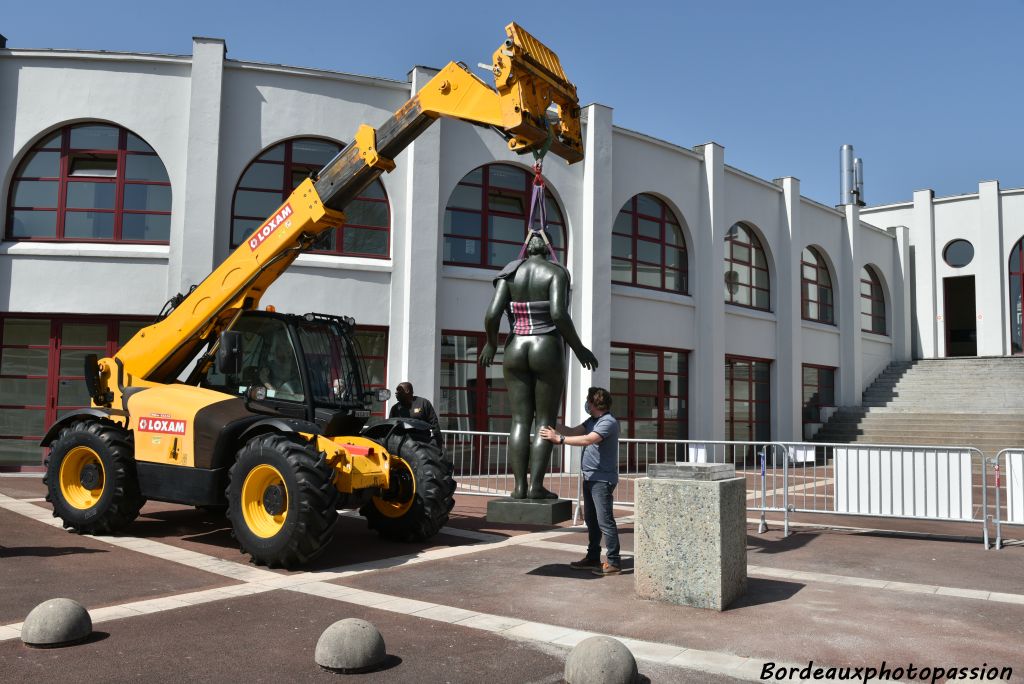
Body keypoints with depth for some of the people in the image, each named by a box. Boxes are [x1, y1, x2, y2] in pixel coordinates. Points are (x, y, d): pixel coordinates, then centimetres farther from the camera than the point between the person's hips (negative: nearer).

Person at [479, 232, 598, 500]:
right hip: (548, 354, -3)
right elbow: (559, 314, -19)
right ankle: (536, 485, -3)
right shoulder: (557, 272, -5)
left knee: (520, 422, 5)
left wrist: (491, 344, 11)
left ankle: (519, 486, -1)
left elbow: (492, 315, -7)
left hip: (516, 352, 3)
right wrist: (578, 348, -7)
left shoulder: (509, 273, 5)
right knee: (546, 422, 3)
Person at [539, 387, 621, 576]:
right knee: (591, 520, 15)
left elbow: (588, 440, -28)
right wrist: (553, 426, 8)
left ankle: (614, 562, -4)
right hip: (590, 477, 10)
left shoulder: (608, 422, -17)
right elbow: (574, 431, 16)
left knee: (605, 521, -9)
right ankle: (593, 558, 24)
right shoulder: (593, 420, 15)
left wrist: (559, 438, -28)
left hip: (602, 479, -10)